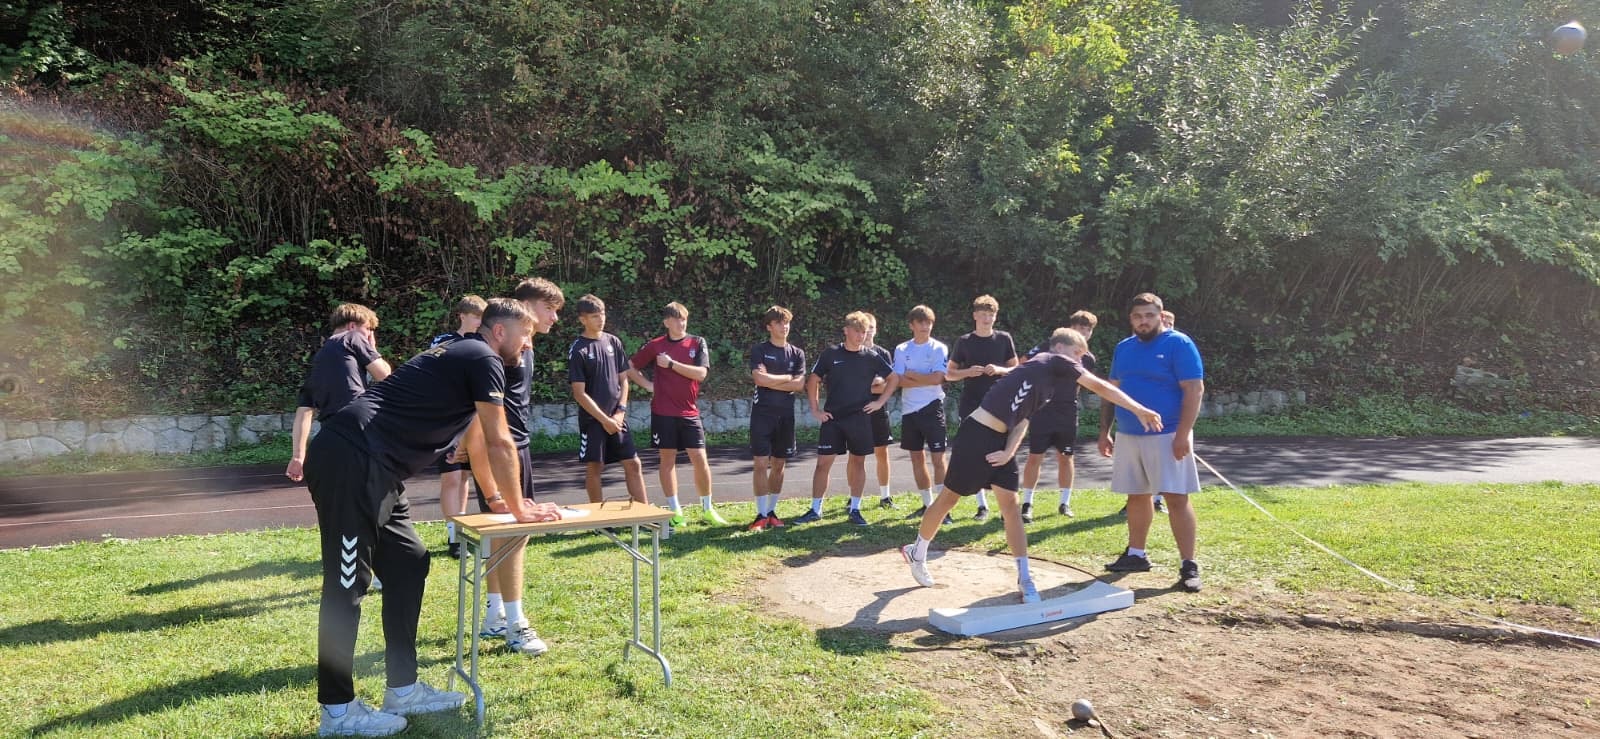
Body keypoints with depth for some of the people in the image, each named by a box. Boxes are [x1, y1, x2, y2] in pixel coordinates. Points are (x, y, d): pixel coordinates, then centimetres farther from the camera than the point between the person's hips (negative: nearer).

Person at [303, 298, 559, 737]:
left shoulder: (462, 356, 25)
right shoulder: (483, 359, -5)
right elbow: (500, 445, -3)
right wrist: (519, 509, 8)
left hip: (370, 468, 11)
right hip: (350, 461, -11)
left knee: (407, 565, 12)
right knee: (347, 582, -4)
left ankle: (403, 690, 19)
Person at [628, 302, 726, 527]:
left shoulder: (697, 343, 2)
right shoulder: (655, 345, 2)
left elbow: (701, 373, -11)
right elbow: (631, 368, 11)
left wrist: (671, 364, -12)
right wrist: (648, 385, 1)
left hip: (689, 412, 0)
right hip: (663, 412, 0)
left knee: (700, 458, -2)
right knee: (668, 459, 3)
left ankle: (707, 509, 13)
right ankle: (675, 511, 12)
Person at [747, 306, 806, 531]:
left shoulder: (797, 353, 9)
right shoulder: (759, 350, 0)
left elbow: (799, 385, -3)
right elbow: (760, 379, -15)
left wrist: (770, 381, -9)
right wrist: (788, 378, -5)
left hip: (786, 415, 3)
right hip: (762, 413, -3)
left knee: (779, 464, 8)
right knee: (760, 464, -7)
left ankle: (772, 512, 17)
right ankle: (761, 515, -2)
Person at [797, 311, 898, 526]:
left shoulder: (871, 357, 2)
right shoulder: (831, 354, 0)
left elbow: (894, 379, 11)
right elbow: (813, 381, 7)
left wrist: (880, 402, 2)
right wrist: (815, 410, 2)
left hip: (860, 418, 1)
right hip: (832, 418, -1)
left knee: (858, 462, 7)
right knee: (823, 462, -2)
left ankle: (855, 509, 16)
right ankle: (815, 510, 7)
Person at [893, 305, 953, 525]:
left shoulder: (939, 348, -2)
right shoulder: (902, 349, 6)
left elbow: (938, 378, -15)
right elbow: (900, 381, -5)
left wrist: (912, 375, -6)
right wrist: (926, 380, -12)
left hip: (932, 408, -4)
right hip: (909, 410, 4)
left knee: (938, 458, -7)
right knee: (917, 457, 11)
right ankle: (927, 504, 23)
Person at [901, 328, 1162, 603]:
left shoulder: (1049, 383, 18)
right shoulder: (1054, 361, -6)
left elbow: (1022, 420, 8)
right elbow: (1101, 387, -8)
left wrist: (1009, 452, -8)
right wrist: (1140, 410, -7)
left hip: (1000, 438, 9)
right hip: (977, 435, -9)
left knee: (1010, 503, 3)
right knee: (950, 497, 6)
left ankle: (1024, 579, 5)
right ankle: (917, 554, 25)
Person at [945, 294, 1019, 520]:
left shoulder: (1004, 339, 4)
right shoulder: (964, 341, 4)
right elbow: (949, 374, 8)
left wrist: (999, 369, -11)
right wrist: (968, 372, -11)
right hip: (971, 406, 1)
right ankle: (982, 504, 10)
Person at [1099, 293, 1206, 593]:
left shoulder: (1178, 344, -8)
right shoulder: (1123, 348, 11)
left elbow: (1194, 390, -13)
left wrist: (1183, 434, -20)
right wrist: (1104, 431, 12)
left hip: (1167, 436, -6)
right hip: (1128, 435, 6)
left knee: (1176, 499, -7)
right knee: (1136, 496, 14)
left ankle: (1189, 565, -2)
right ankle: (1136, 555, 26)